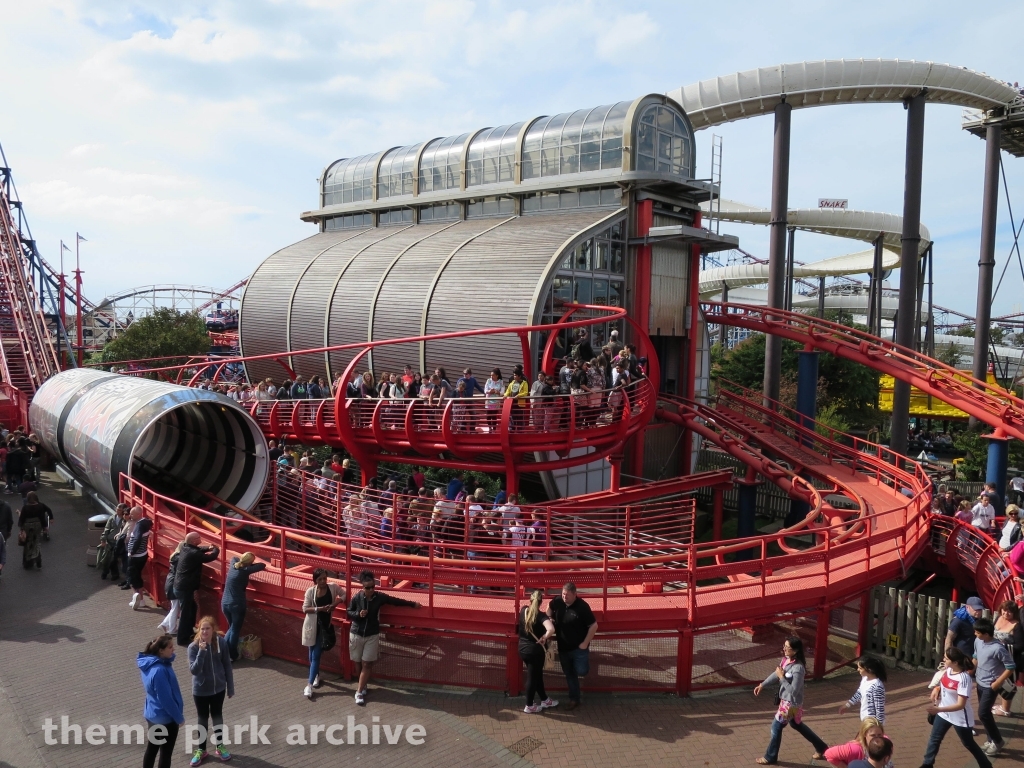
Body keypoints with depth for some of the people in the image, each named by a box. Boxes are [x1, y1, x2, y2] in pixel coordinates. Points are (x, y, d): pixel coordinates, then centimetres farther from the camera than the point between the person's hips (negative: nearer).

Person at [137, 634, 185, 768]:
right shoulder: (159, 670, -31)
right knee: (166, 753, 8)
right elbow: (166, 699, -25)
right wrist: (179, 717, -16)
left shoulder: (150, 663, -3)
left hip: (152, 714, 9)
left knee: (151, 749, 21)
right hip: (165, 718, -9)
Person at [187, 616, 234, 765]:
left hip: (218, 688, 2)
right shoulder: (194, 647, -19)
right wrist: (201, 652, -38)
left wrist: (230, 687, 1)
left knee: (217, 716, 19)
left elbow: (227, 666, -3)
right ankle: (201, 750, 34)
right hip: (201, 690, -2)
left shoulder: (221, 643, -13)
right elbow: (193, 670, -27)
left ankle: (219, 746, 37)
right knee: (203, 719, 15)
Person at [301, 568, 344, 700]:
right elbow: (305, 609, -8)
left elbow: (344, 594, 6)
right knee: (313, 654, 14)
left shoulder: (333, 587, -7)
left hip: (325, 625, 0)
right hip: (312, 625, 1)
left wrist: (336, 602, -12)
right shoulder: (310, 591, -10)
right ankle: (316, 675, 40)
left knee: (316, 655, -2)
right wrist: (319, 608, -22)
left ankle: (309, 685, 0)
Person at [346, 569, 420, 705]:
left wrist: (412, 604, 11)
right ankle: (363, 684, 36)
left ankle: (359, 691, 5)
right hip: (356, 634, 0)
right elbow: (349, 613, 0)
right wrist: (358, 614, -21)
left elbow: (396, 601, 4)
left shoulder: (380, 597, -10)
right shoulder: (356, 597, -12)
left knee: (367, 664, -2)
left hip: (372, 635, 0)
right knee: (359, 663, 12)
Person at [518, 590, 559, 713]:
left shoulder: (523, 611, -4)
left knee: (537, 674, 22)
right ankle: (529, 706, 24)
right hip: (535, 651, -6)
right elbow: (551, 629, -39)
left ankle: (544, 700, 38)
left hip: (522, 649, 6)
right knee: (532, 677, 10)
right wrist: (544, 638, -21)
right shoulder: (541, 616, -22)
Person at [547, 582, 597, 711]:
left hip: (578, 647, -4)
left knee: (581, 672, -8)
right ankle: (574, 699, 28)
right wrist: (549, 618, -1)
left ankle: (584, 661, 25)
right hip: (563, 648, 4)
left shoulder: (582, 606, -22)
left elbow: (594, 626, -16)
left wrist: (585, 643, -15)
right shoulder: (558, 602, -8)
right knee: (569, 674, 13)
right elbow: (549, 606, 17)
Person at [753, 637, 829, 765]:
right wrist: (762, 685, 9)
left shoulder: (798, 668, -31)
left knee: (776, 727, 6)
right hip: (785, 700, 9)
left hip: (791, 703, -9)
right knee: (796, 725, 25)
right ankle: (821, 748, 41)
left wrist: (782, 677, -27)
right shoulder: (786, 659, -4)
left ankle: (770, 757, 25)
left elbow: (794, 691, -28)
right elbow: (776, 674, 11)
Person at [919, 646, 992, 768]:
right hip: (944, 714, 7)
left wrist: (938, 709, -37)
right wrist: (936, 689, -5)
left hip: (960, 718, -7)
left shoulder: (964, 678, -30)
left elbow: (961, 705, -31)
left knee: (969, 744, 15)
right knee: (934, 739, 14)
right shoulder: (947, 670, -8)